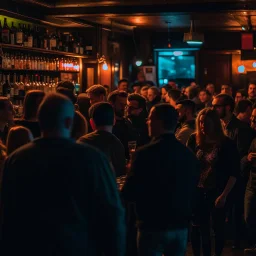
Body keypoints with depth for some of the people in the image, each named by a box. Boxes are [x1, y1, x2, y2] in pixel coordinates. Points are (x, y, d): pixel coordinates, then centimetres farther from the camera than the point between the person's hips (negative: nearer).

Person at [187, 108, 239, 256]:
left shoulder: (227, 144, -10)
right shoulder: (194, 140, -2)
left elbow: (234, 172, -10)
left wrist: (224, 195, -15)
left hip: (217, 193, -2)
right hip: (198, 191, 2)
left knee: (218, 227, 11)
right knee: (200, 227, 9)